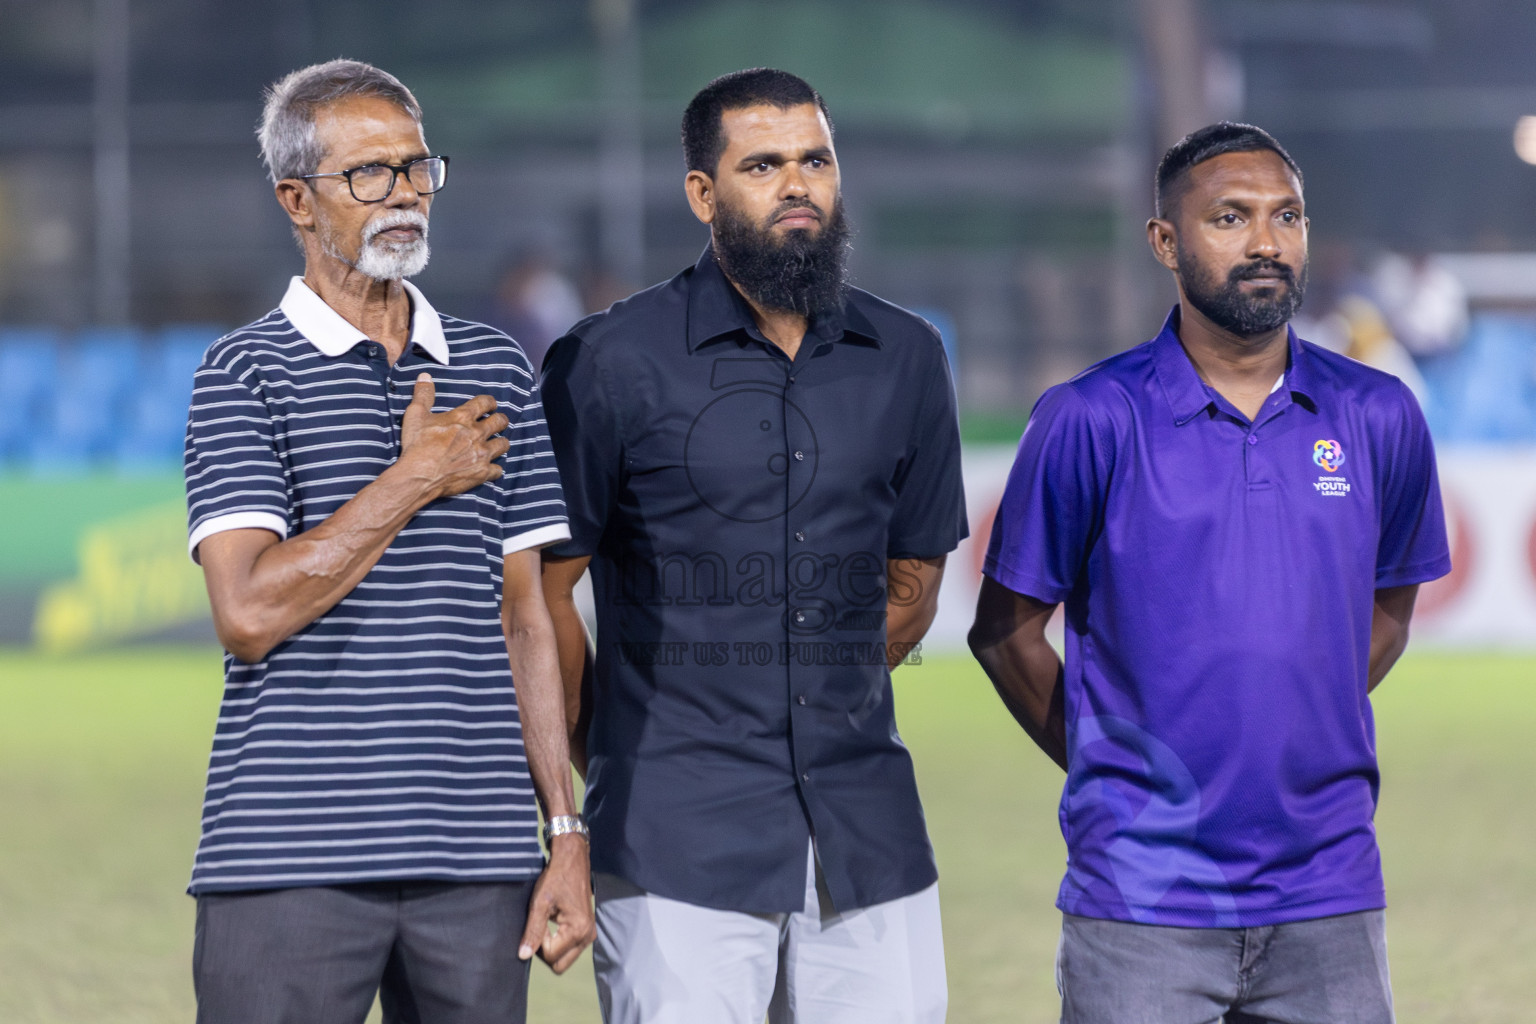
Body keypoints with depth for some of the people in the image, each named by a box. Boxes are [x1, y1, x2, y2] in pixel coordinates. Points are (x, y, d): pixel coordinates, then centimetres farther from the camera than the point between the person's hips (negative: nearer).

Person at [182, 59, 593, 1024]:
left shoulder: (495, 370, 13)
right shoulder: (246, 373, 0)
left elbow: (524, 618, 14)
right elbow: (249, 612, -12)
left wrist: (567, 832, 8)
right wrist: (416, 480, -8)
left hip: (478, 865, 4)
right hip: (292, 868, -4)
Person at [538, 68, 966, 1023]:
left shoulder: (904, 359, 10)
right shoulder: (611, 362, -2)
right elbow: (542, 586, 2)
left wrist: (819, 699, 11)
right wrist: (600, 760, 6)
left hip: (866, 828, 4)